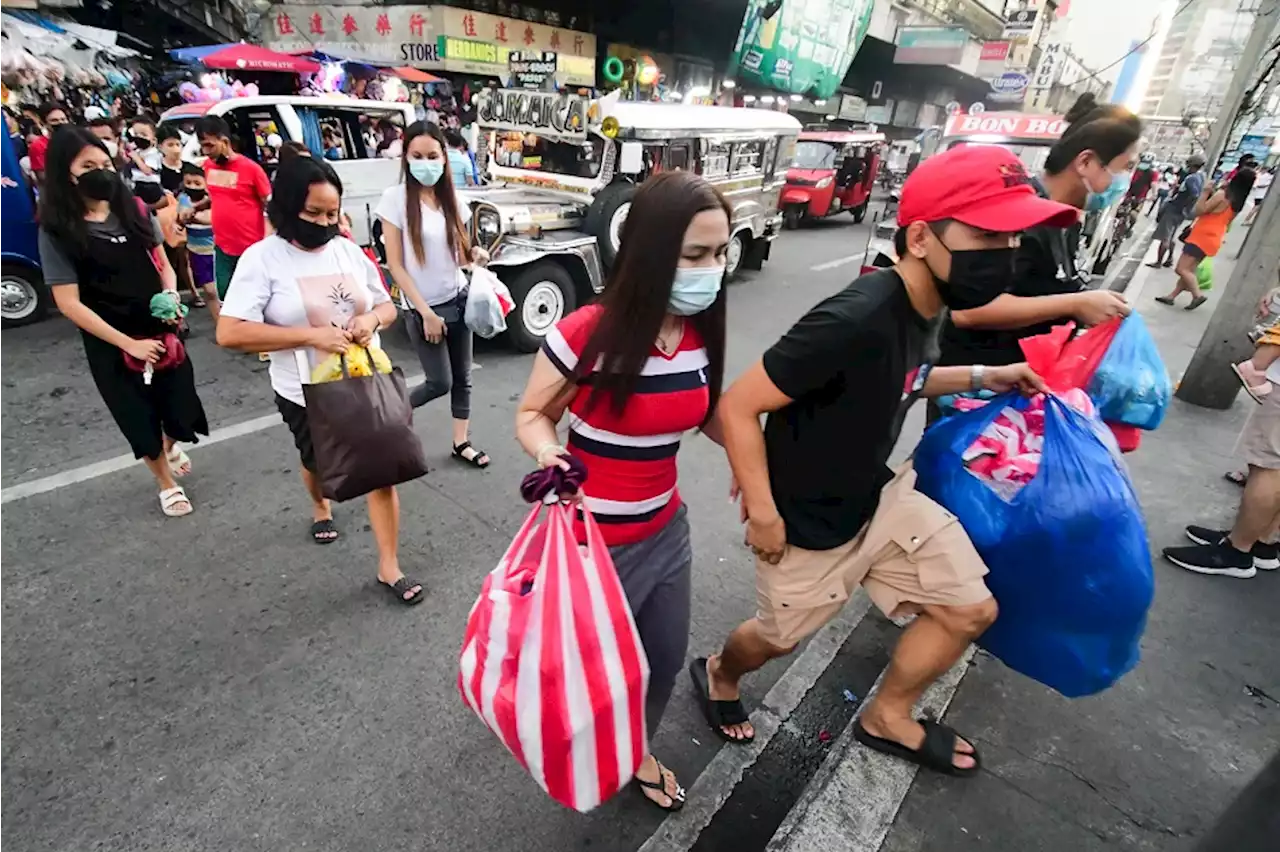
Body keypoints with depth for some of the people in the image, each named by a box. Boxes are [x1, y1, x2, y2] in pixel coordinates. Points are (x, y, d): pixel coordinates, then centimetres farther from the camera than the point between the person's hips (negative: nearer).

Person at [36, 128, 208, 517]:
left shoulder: (134, 211, -1)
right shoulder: (57, 231, -11)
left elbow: (163, 265, 7)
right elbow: (69, 303, -11)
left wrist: (172, 298, -14)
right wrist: (128, 343, -17)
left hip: (160, 330, 3)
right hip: (110, 344, -3)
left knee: (178, 402, 11)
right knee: (139, 415, 11)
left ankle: (171, 447, 47)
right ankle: (167, 484, 33)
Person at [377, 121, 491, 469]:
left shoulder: (452, 200, 4)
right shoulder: (395, 198, -10)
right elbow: (395, 265, -12)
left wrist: (476, 254, -10)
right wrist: (425, 312, -15)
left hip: (458, 299, 5)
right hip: (421, 308, -5)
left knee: (462, 377, 9)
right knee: (440, 382, 1)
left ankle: (461, 442, 24)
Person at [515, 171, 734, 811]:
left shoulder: (700, 335, -7)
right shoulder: (586, 334, -24)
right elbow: (532, 415, -10)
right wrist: (548, 454, -31)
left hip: (667, 530, 6)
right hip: (593, 543, -5)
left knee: (666, 659, 24)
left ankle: (636, 750, 56)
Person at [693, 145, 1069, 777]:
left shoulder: (924, 305, -5)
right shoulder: (856, 319, -33)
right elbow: (738, 406, -29)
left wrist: (979, 378, 4)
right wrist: (762, 513, -22)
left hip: (878, 497, 8)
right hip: (809, 523, -7)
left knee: (971, 610, 13)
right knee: (779, 638, 17)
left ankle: (886, 718, 38)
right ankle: (718, 675, 54)